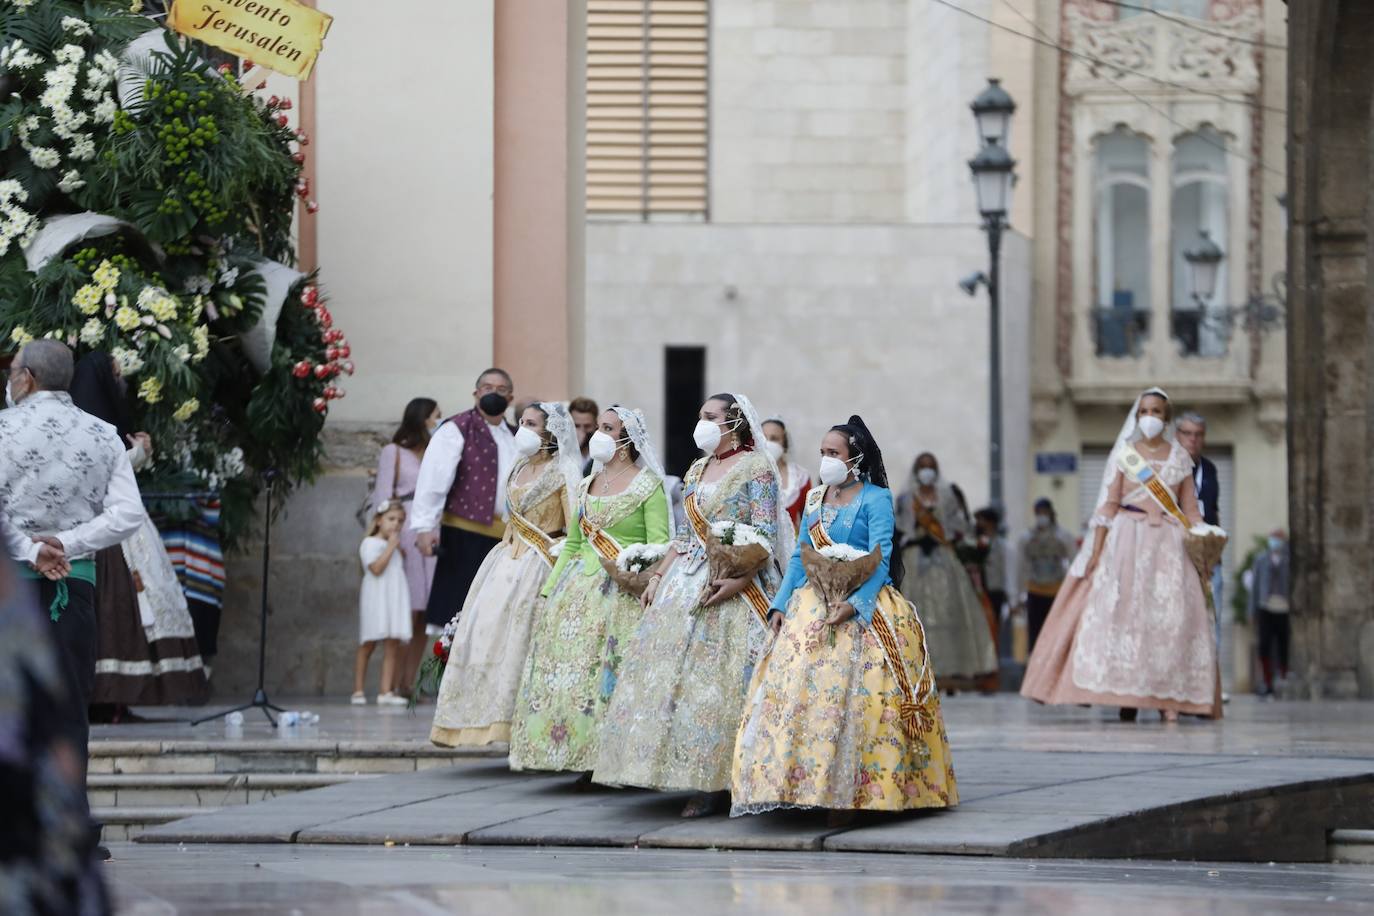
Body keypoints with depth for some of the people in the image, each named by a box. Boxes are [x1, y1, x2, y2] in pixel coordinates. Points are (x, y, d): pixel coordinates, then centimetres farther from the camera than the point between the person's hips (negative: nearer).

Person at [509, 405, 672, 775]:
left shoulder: (648, 486, -1)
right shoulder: (586, 487, 18)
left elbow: (659, 546, -8)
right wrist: (550, 589, 14)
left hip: (625, 590, -6)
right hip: (579, 588, 6)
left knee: (610, 670, -12)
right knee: (568, 664, -2)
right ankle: (582, 757, 1)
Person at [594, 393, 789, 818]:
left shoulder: (756, 468, -4)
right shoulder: (698, 470, 18)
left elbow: (765, 538, -11)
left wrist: (736, 581, -22)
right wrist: (658, 575, 11)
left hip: (735, 586, -7)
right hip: (686, 583, 7)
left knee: (720, 678, -10)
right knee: (672, 669, 0)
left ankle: (718, 782, -8)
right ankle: (699, 777, 3)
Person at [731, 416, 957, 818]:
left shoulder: (875, 499, -4)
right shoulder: (814, 499, 15)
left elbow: (880, 559, -13)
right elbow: (799, 557, 16)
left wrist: (854, 604, -25)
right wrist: (781, 604, 3)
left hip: (863, 610, -6)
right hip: (812, 608, 6)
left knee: (857, 696, -12)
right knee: (794, 689, -3)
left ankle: (869, 784, -10)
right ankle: (801, 783, -1)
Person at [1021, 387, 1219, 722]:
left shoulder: (1179, 457, 11)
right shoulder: (1124, 454, 6)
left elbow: (1190, 510, 11)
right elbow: (1109, 505, 2)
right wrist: (1096, 549, -6)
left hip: (1169, 545, 1)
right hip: (1128, 542, -1)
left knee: (1170, 615, -6)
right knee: (1124, 610, -9)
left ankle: (1170, 697, -6)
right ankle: (1127, 696, -7)